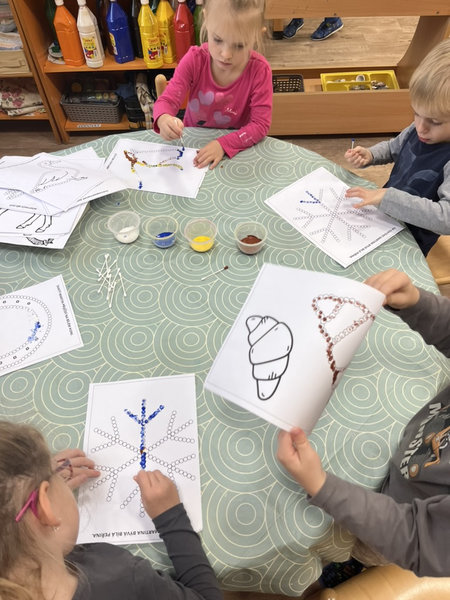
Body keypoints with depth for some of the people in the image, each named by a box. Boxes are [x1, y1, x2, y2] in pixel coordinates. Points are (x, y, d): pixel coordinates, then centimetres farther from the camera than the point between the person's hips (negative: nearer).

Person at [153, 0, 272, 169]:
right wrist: (164, 120, -42)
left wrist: (223, 144, -31)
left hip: (236, 149, 0)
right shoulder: (194, 59, -15)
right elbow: (167, 100, -17)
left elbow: (261, 124, -18)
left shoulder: (259, 71, -19)